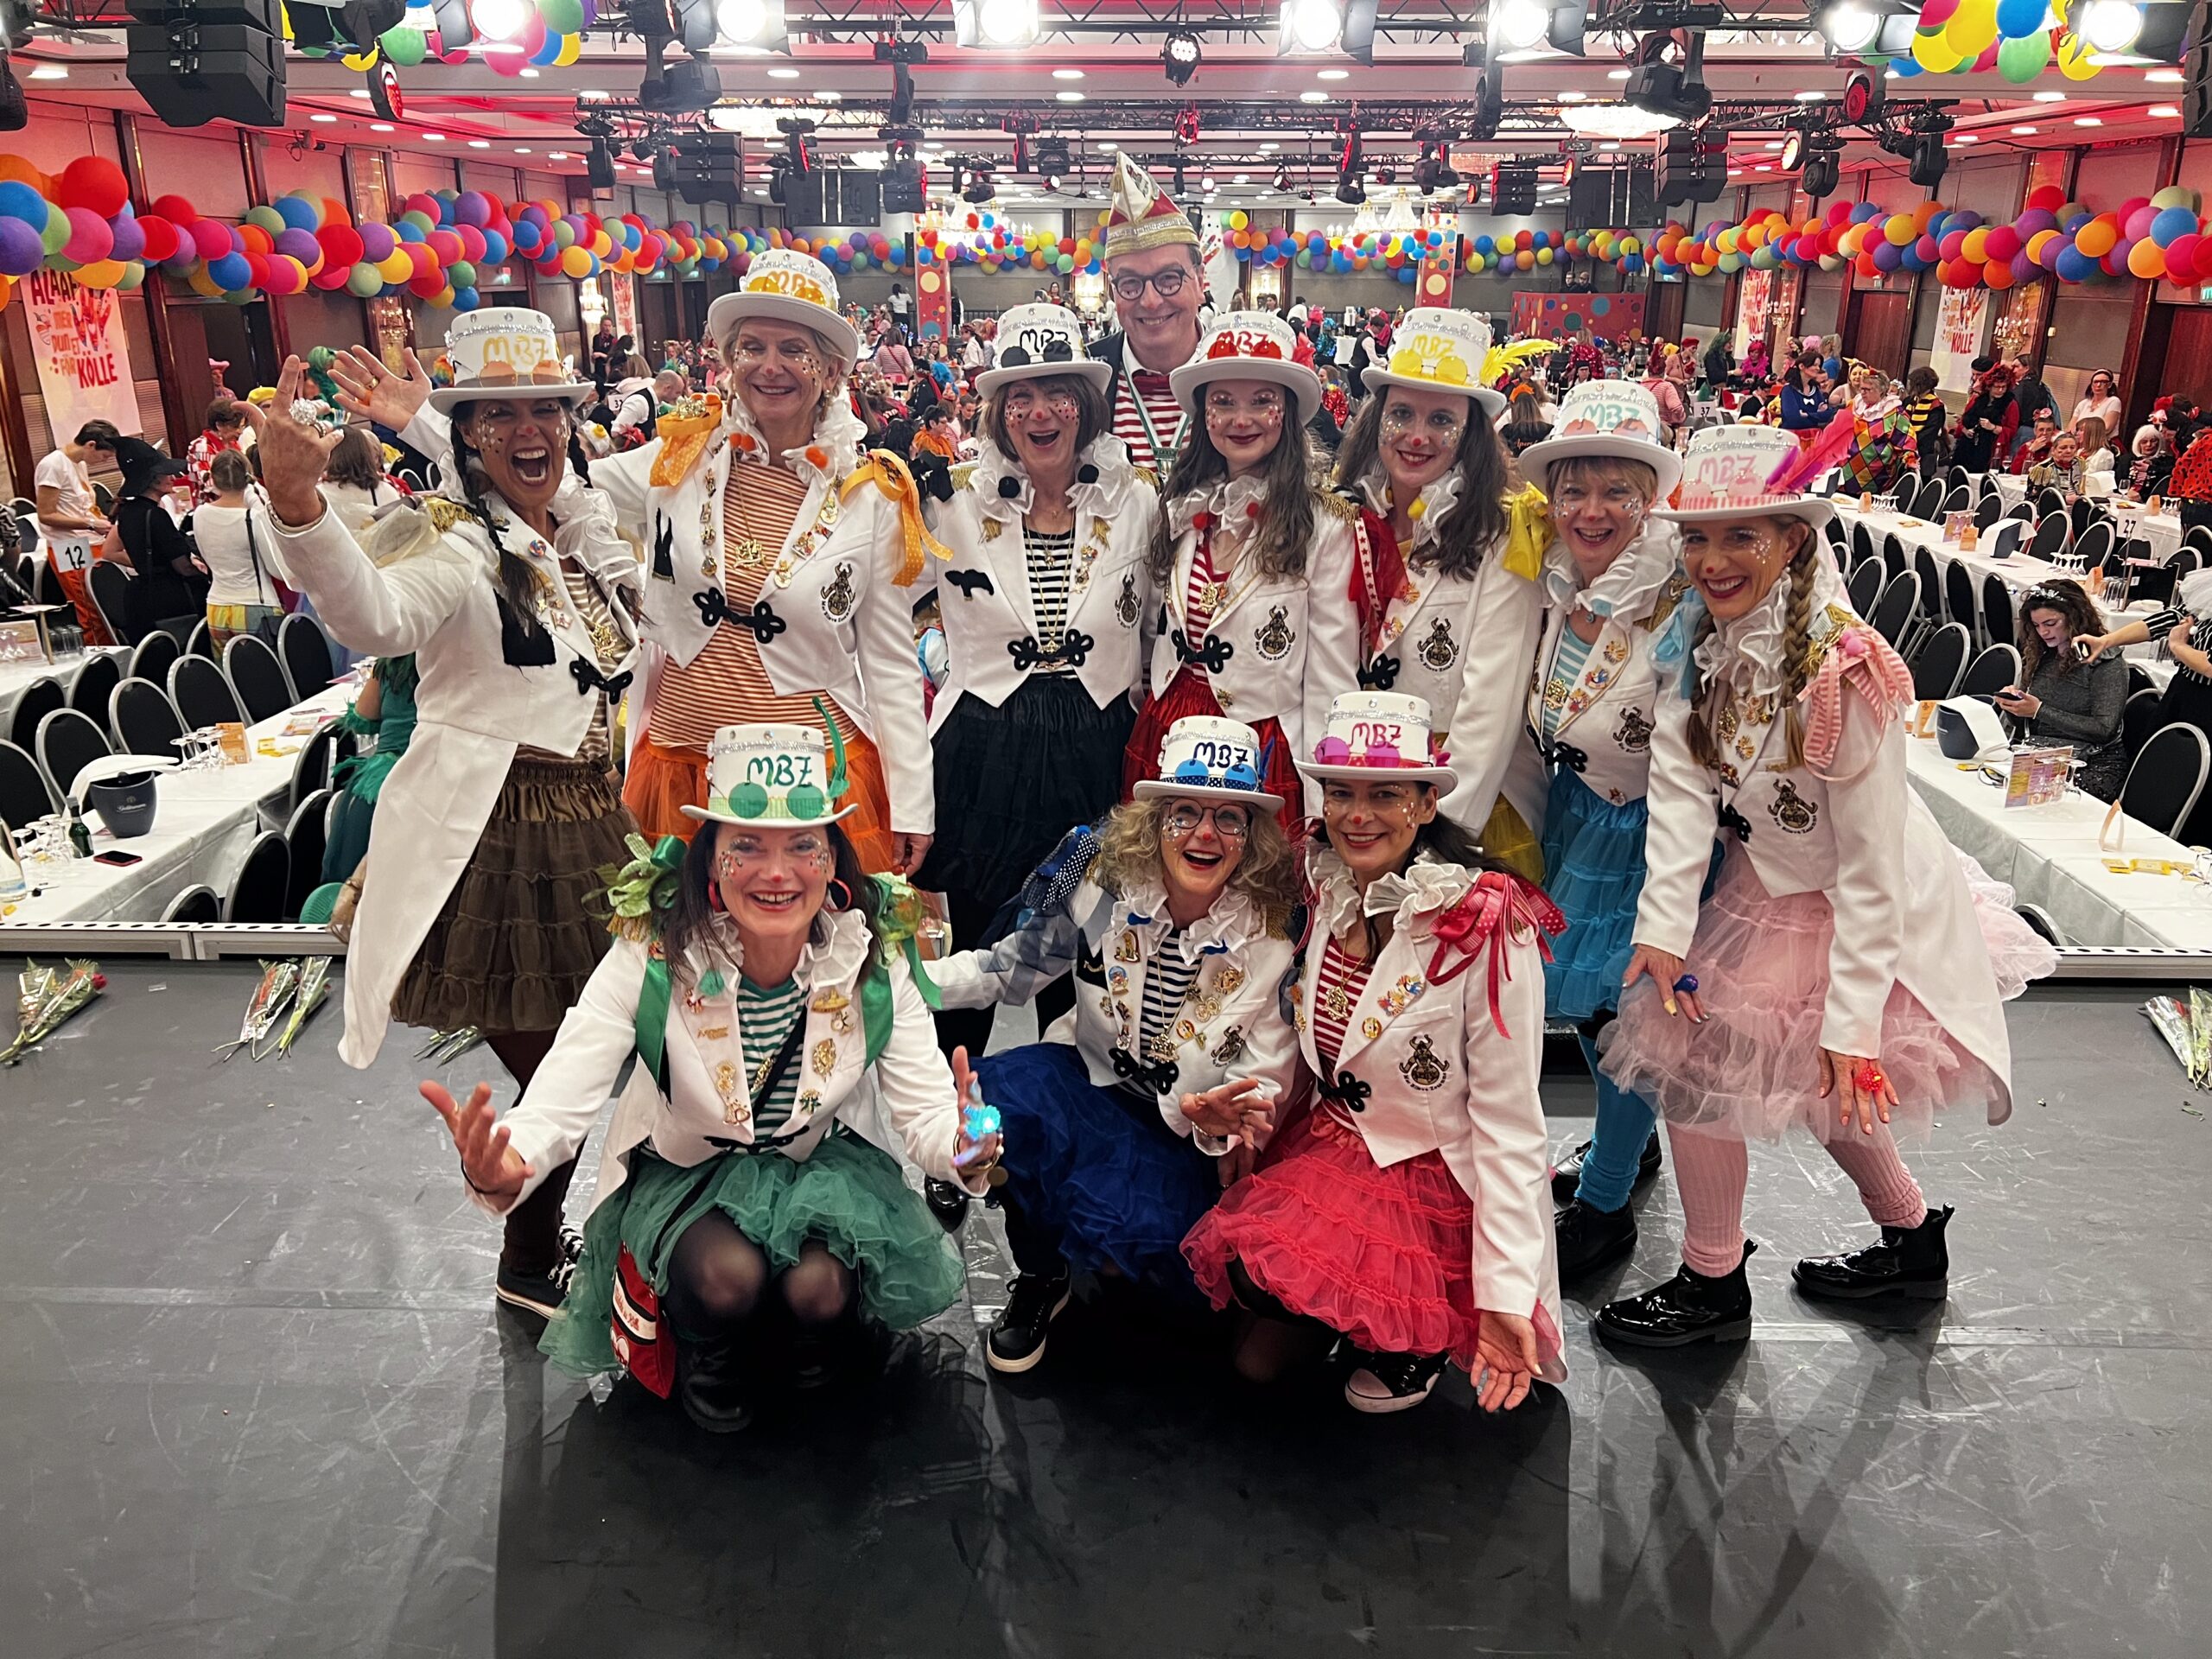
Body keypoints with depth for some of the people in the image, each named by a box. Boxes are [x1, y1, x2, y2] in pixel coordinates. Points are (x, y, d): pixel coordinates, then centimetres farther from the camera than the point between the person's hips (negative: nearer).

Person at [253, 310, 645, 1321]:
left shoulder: (586, 527, 13)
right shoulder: (450, 539, -11)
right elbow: (374, 616, -34)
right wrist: (298, 507, -52)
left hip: (591, 825, 7)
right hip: (494, 844, -7)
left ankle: (541, 1245, 38)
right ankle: (531, 1268, 27)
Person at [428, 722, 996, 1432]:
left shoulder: (874, 964, -20)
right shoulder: (651, 959, -24)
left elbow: (925, 1109, -21)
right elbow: (557, 1104, -29)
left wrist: (963, 1149, -46)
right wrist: (498, 1171, -53)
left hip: (824, 1164, 1)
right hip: (685, 1171, -1)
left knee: (819, 1290, -26)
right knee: (728, 1275, -30)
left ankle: (807, 1325, 14)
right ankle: (710, 1351, 9)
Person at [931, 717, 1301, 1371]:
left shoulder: (1275, 931, -16)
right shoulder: (1107, 879, -10)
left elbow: (1263, 1090, -12)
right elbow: (1016, 964, 0)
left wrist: (1216, 1118, -34)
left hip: (1192, 1139, -2)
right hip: (1090, 1079, 3)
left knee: (1130, 1227, -30)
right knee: (992, 1099, -27)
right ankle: (1041, 1276, 1)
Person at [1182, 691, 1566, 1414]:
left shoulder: (1488, 927, -20)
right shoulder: (1325, 893, -1)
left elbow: (1508, 1122, -18)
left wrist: (1507, 1294, -21)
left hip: (1438, 1186, -5)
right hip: (1330, 1149, 6)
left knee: (1263, 1268, -24)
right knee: (1256, 1360, -6)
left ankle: (1418, 1336, 4)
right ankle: (1372, 1310, 22)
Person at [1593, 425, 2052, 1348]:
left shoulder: (1838, 668, -28)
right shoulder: (1705, 636, -7)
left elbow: (1871, 860, -25)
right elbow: (1679, 777, -16)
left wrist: (1851, 1020, -23)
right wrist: (1664, 923, -26)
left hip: (1852, 915, -8)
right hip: (1767, 887, 8)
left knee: (1687, 1055, -6)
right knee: (1807, 1082, 21)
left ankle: (1713, 1288, 15)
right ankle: (1913, 1245, 46)